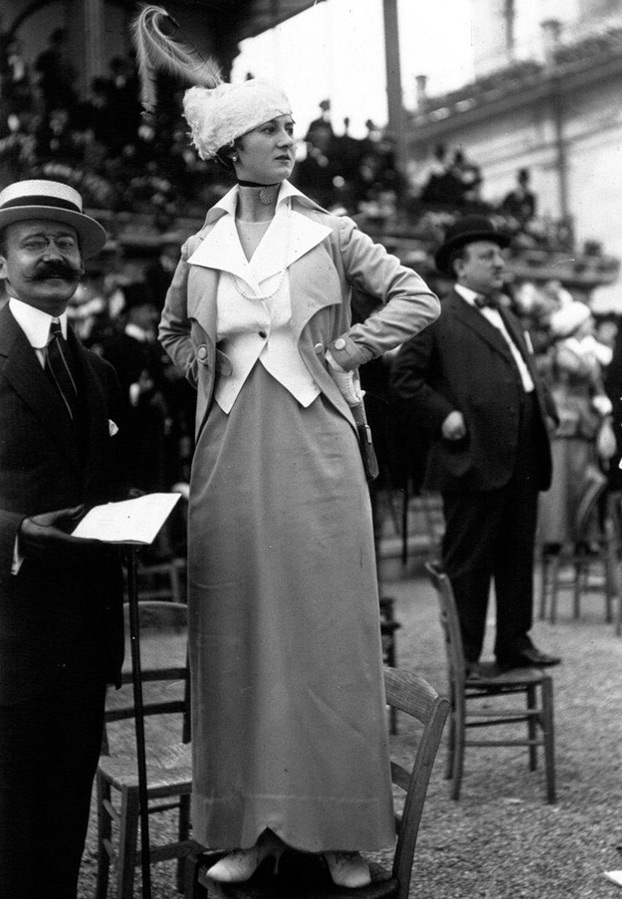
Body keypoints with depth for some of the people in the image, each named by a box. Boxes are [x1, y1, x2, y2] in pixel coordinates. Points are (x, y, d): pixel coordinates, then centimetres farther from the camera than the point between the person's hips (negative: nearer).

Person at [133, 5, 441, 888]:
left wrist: (346, 351, -2)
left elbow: (419, 298, 6)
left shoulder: (329, 233, 4)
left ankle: (342, 827, 11)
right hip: (230, 459, 2)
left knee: (327, 634, 1)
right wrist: (205, 369, 8)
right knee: (237, 642, 4)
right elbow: (171, 333, 26)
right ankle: (249, 824, 15)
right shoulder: (199, 249, 9)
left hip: (316, 452, -2)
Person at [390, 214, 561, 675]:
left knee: (519, 555, 13)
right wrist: (442, 414, -14)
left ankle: (515, 643, 24)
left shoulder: (508, 318, 23)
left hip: (523, 458, 8)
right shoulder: (439, 318, -2)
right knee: (468, 562, 0)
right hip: (475, 459, -7)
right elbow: (404, 377, -5)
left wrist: (546, 405, 11)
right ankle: (463, 655, 9)